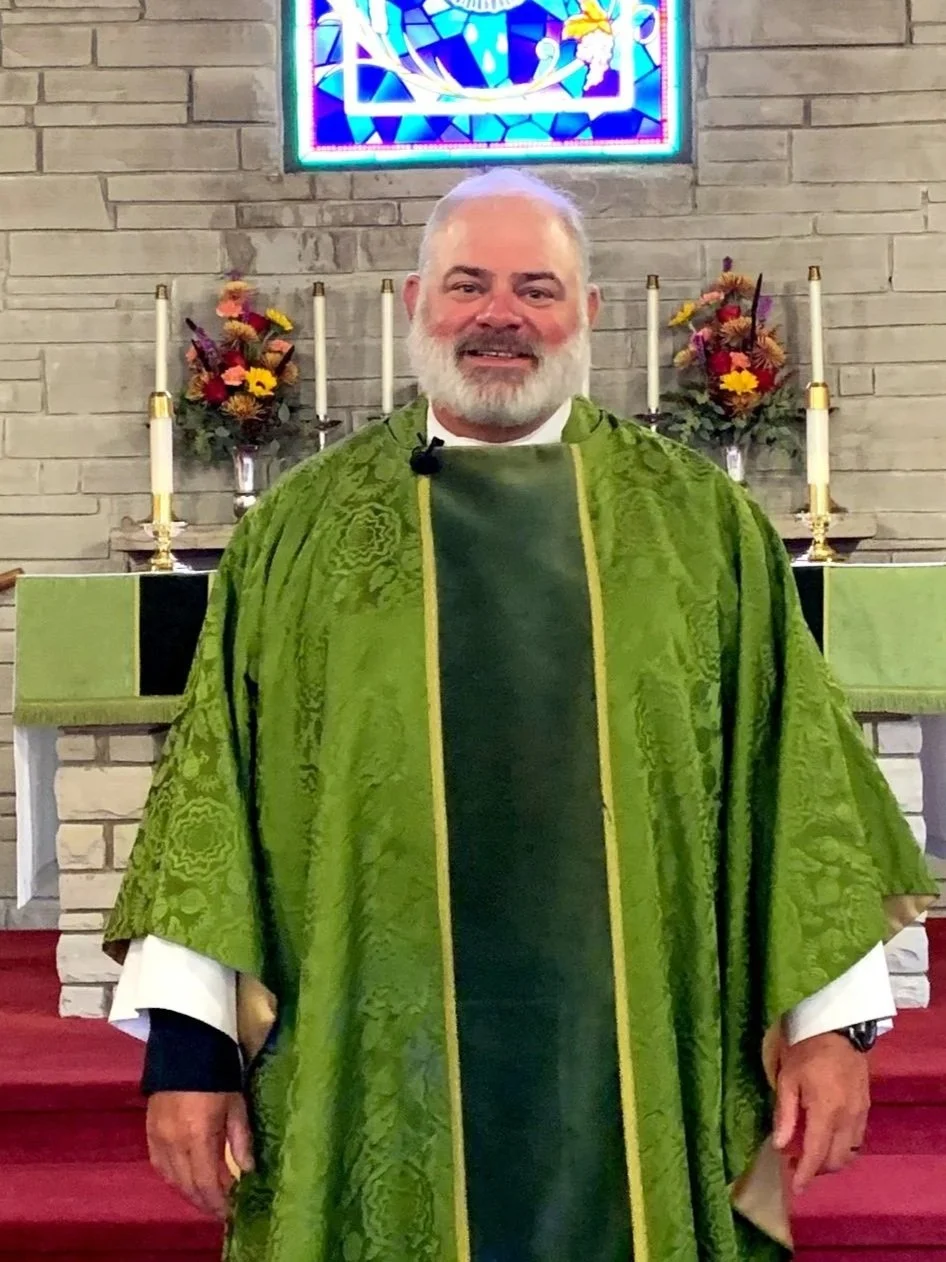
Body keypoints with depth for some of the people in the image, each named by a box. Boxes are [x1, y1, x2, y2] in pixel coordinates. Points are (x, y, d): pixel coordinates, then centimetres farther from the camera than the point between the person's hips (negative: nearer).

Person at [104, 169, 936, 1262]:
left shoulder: (701, 519, 5)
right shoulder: (302, 526, 4)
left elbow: (791, 770, 4)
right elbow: (215, 780, 2)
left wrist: (830, 1017, -2)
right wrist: (187, 1040, -4)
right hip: (375, 1085, 0)